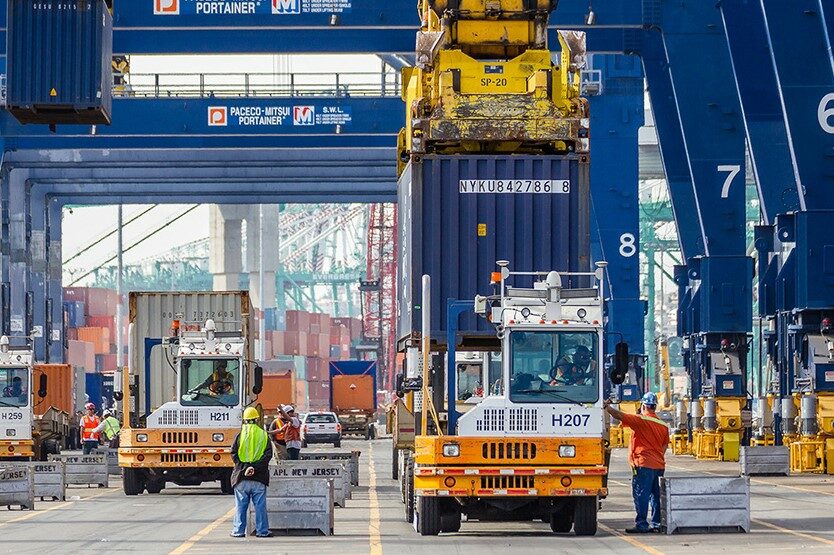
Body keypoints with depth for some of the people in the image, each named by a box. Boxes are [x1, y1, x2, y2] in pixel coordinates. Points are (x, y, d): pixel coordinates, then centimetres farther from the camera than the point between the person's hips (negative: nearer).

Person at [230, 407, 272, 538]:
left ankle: (239, 531, 6)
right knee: (260, 505, 5)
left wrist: (244, 468, -10)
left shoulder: (240, 435, 0)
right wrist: (255, 467, -12)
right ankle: (262, 531, 6)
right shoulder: (264, 435, 3)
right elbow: (268, 455, -6)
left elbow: (234, 454, -6)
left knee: (241, 505, 6)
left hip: (241, 477, 0)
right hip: (259, 478, 0)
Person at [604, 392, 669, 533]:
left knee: (641, 495, -6)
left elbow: (619, 415, -13)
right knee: (655, 495, 13)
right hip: (659, 465, 7)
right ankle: (656, 523, 16)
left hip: (643, 464, -7)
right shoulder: (663, 425, 11)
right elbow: (665, 446, 15)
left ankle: (641, 525, -9)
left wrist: (607, 406, -1)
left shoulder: (640, 420, -10)